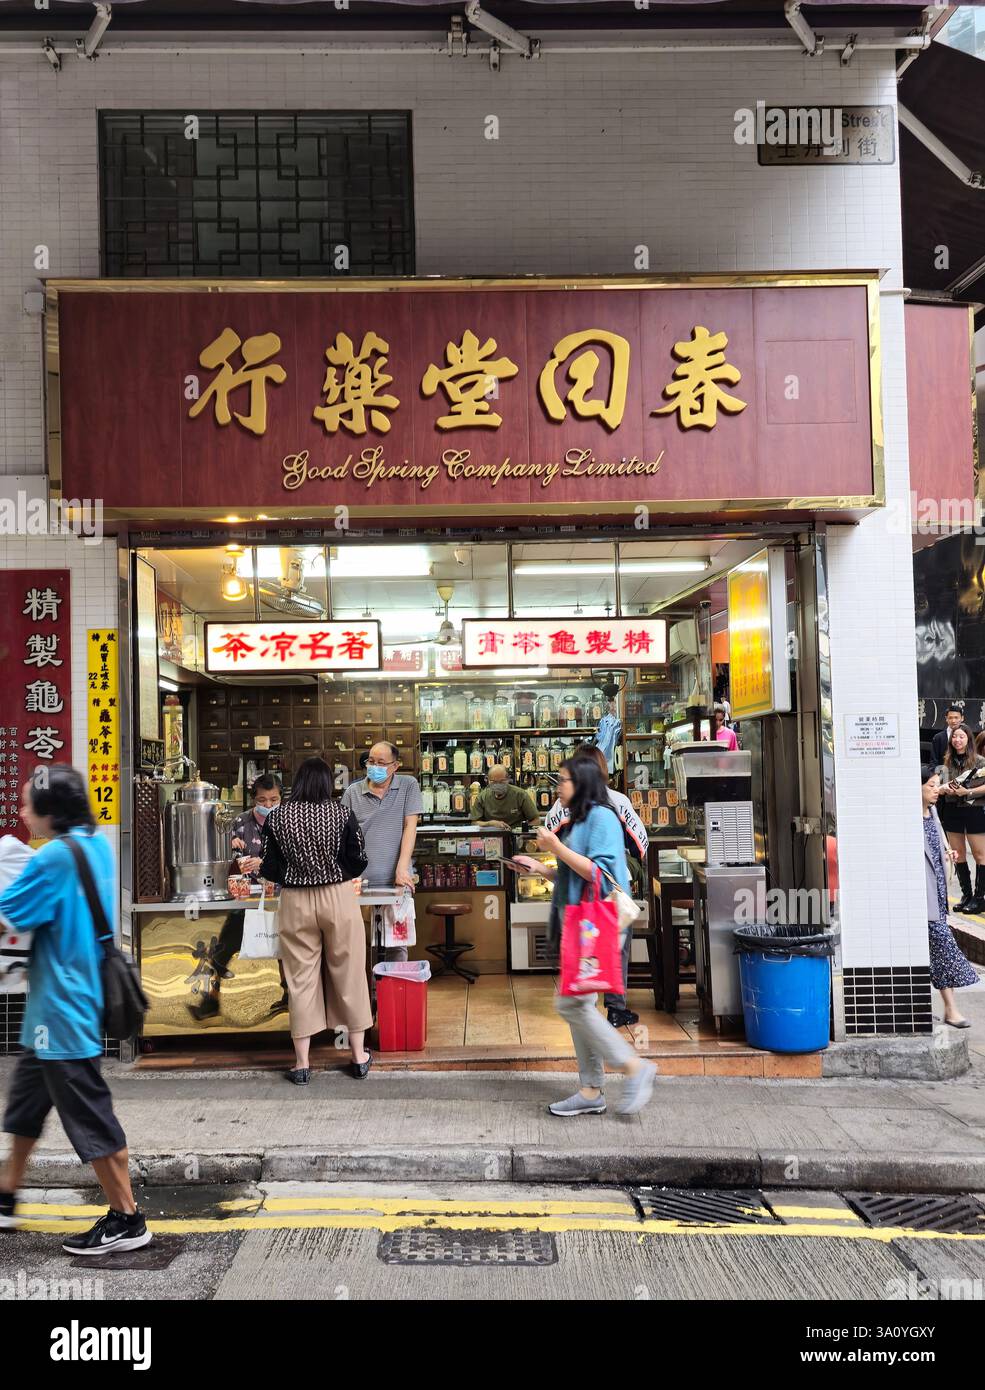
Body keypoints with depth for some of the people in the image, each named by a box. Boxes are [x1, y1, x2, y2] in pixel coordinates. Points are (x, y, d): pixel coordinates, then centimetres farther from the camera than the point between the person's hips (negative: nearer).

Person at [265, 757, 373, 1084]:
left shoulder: (277, 816, -3)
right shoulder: (341, 811, -7)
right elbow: (357, 856, -1)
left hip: (295, 902, 1)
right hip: (339, 898, -1)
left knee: (301, 978, 9)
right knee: (348, 974, 11)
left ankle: (302, 1063, 16)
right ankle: (359, 1057, 22)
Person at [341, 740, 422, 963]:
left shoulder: (408, 786, 5)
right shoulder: (352, 792, 7)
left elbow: (410, 827, -1)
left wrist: (402, 869, -10)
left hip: (395, 880, -1)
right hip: (359, 880, 1)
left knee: (397, 944, 2)